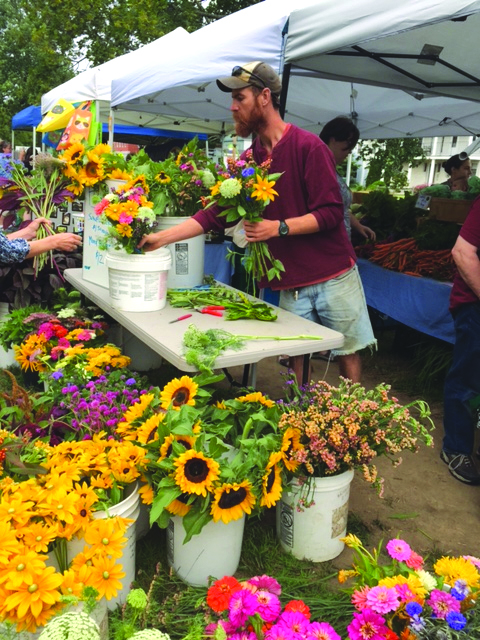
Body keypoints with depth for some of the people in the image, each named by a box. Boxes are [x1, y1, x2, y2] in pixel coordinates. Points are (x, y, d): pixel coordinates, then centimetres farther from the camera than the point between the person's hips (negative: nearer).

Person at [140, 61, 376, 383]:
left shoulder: (308, 146, -11)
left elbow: (331, 212, -14)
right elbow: (216, 213, 5)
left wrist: (279, 227, -24)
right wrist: (160, 238, -2)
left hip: (333, 277, -4)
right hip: (290, 285, 5)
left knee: (348, 353, 7)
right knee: (295, 358, 9)